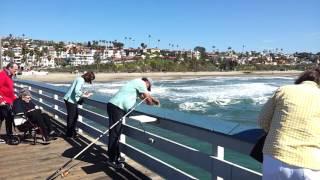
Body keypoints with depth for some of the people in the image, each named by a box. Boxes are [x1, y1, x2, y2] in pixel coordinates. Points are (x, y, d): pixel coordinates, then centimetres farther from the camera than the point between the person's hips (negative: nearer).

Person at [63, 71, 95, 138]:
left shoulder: (80, 79, 12)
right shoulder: (81, 80, -18)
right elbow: (76, 91, -30)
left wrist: (83, 93, 7)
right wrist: (85, 96, -22)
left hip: (72, 100, 10)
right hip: (70, 100, -10)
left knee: (75, 115, 17)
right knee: (71, 117, 1)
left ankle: (73, 131, 30)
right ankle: (69, 134, 13)